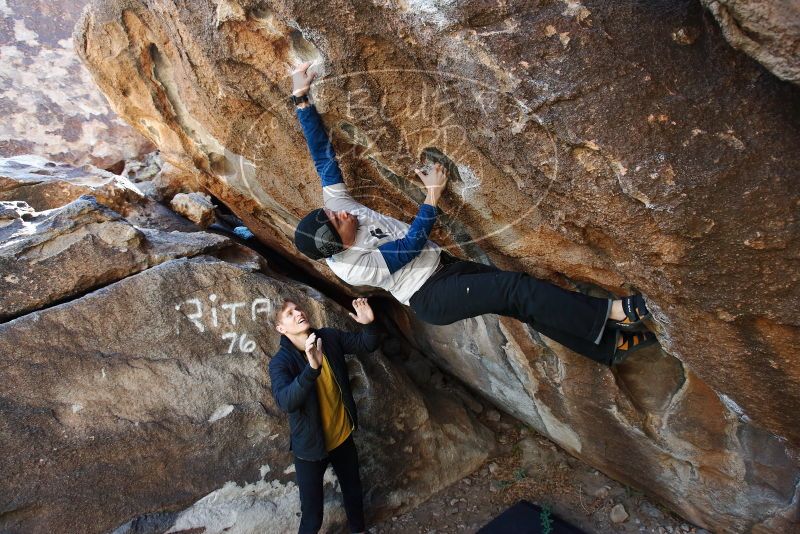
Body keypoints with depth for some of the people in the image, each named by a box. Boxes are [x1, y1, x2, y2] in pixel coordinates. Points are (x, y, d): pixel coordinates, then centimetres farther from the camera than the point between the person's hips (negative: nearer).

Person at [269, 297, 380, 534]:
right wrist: (312, 368, -52)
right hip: (311, 446, -4)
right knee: (312, 515, 7)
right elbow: (285, 402, -37)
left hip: (343, 437, 5)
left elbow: (367, 345, -2)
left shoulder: (329, 337, -9)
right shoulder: (280, 362, -21)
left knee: (353, 492, 27)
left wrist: (369, 324, -24)